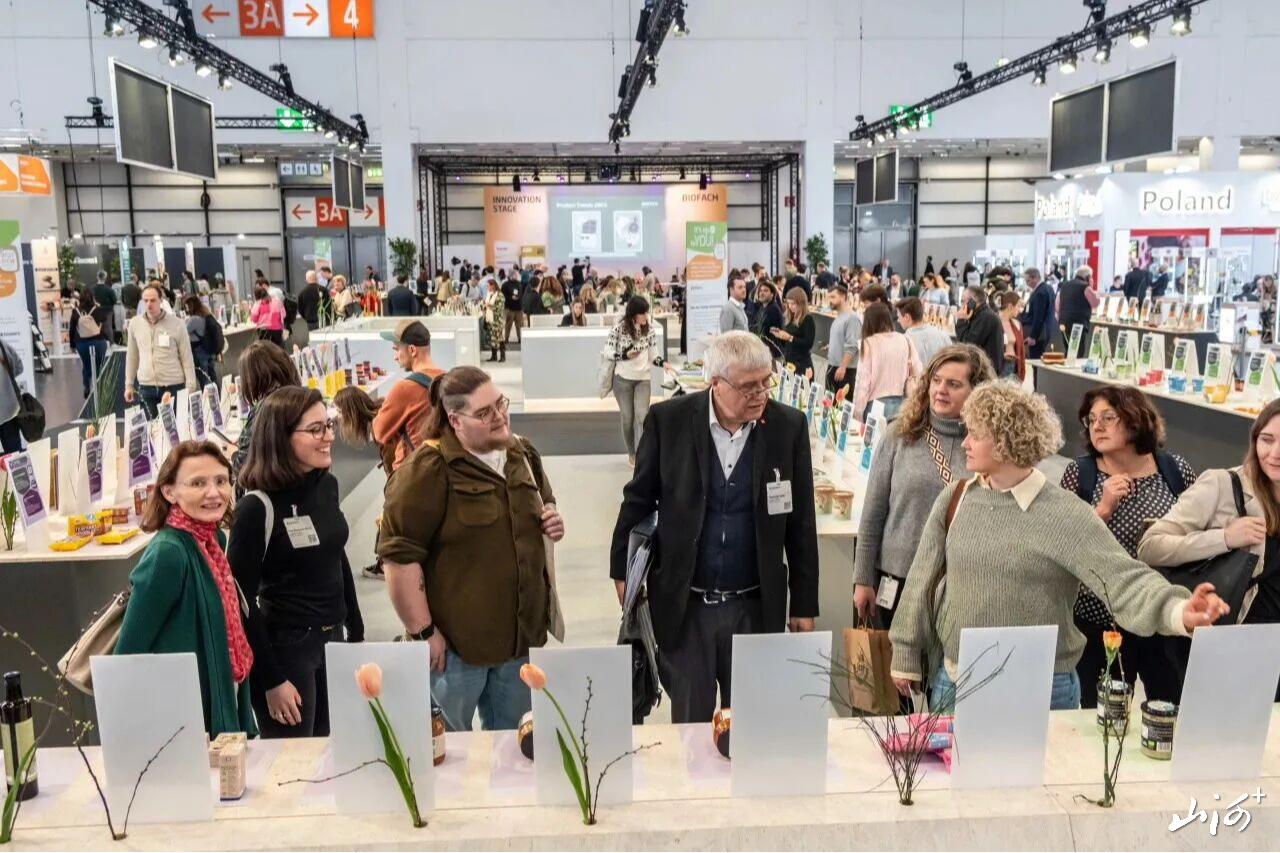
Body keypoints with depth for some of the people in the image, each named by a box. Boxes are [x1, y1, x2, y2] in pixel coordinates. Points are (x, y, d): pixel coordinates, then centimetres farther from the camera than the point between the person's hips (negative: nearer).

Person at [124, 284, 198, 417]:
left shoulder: (177, 324, -5)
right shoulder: (134, 323, 5)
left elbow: (187, 358, -3)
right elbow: (132, 356, 14)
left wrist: (191, 387, -7)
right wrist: (129, 384, 13)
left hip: (173, 386, -3)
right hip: (146, 387, 3)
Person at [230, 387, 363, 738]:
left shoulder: (327, 485, 1)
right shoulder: (258, 506, -18)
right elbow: (241, 598, -17)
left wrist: (356, 634, 14)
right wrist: (271, 680, -16)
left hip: (333, 639, 6)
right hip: (284, 648, -6)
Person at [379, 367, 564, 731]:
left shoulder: (523, 454, 6)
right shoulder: (427, 470, -17)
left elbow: (544, 506, 23)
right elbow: (400, 555, -19)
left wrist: (553, 521, 0)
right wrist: (423, 632, -18)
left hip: (521, 633, 6)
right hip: (456, 639, -6)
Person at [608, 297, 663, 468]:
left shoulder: (649, 328, -1)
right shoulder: (619, 328, -11)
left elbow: (653, 351, 3)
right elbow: (608, 351, -6)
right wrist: (625, 355, -21)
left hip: (643, 379, 2)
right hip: (623, 378, -2)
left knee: (642, 416, -11)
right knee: (628, 417, 7)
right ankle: (632, 453, 25)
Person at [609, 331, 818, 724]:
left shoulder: (789, 425, -5)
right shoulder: (668, 420, -9)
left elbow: (801, 521, 0)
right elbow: (639, 499, 2)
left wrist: (804, 603, 3)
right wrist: (622, 571, 5)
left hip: (756, 606, 1)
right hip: (684, 604, -1)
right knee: (690, 719, 13)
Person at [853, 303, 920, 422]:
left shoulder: (869, 343, -6)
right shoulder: (906, 341, 4)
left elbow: (863, 380, -8)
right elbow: (916, 375, 4)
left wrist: (857, 414, -3)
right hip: (902, 404, 4)